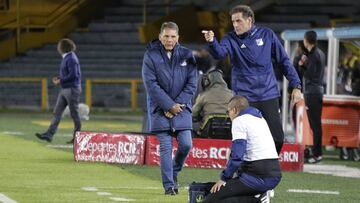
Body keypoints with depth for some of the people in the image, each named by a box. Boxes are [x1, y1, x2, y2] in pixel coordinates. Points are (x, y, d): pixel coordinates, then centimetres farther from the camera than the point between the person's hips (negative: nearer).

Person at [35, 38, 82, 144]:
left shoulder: (71, 59, -16)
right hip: (64, 89, 10)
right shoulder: (66, 58, 14)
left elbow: (73, 75, -23)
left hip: (72, 89, -10)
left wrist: (61, 81, -15)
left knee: (74, 113, -1)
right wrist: (59, 78, 8)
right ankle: (49, 135, 2)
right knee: (57, 112, 5)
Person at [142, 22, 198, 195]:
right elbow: (151, 84, -10)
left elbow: (192, 83, 0)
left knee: (186, 144, -4)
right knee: (166, 147, -6)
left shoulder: (187, 55, 2)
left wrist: (178, 104, -9)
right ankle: (169, 185, 0)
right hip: (160, 108, -2)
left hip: (182, 108, 2)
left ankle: (174, 172, 24)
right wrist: (169, 106, -14)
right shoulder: (151, 55, -5)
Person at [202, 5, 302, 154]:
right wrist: (211, 41, -45)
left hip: (269, 95, 1)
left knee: (277, 138, 1)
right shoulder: (231, 39, -1)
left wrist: (296, 86, 2)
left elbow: (283, 61, 8)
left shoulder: (267, 35, 2)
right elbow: (219, 53, -23)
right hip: (245, 98, -1)